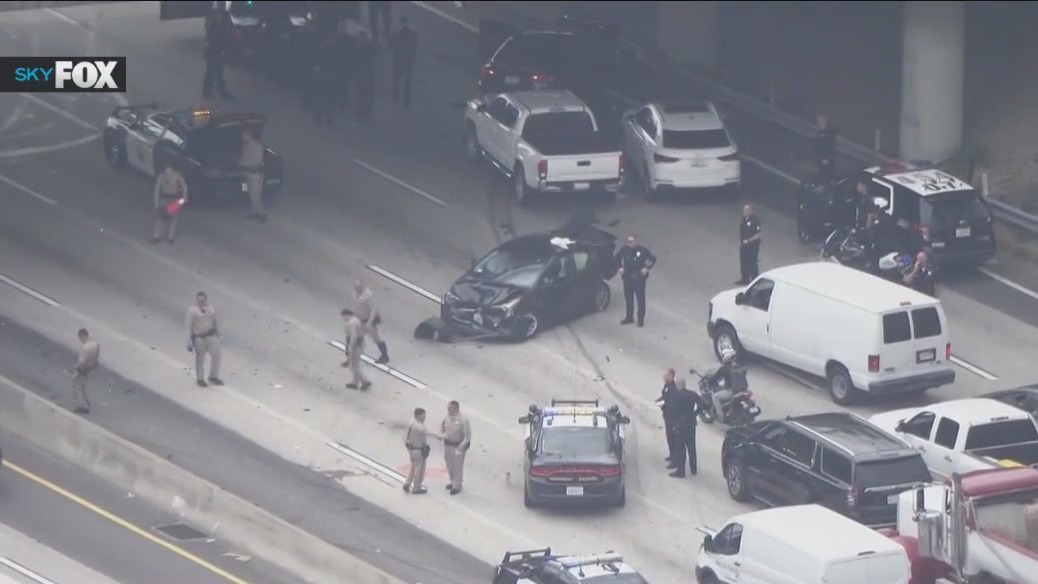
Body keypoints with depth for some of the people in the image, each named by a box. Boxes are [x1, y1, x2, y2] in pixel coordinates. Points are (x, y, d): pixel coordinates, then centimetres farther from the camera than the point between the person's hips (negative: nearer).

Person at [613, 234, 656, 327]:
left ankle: (641, 319, 11)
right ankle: (629, 317, 28)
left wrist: (647, 268, -11)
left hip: (639, 278, -3)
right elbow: (616, 259, 9)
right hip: (627, 278, 3)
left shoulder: (643, 250, -14)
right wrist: (620, 267, -3)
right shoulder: (624, 250, -8)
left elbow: (653, 259, -3)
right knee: (628, 298, 13)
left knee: (640, 299, 0)